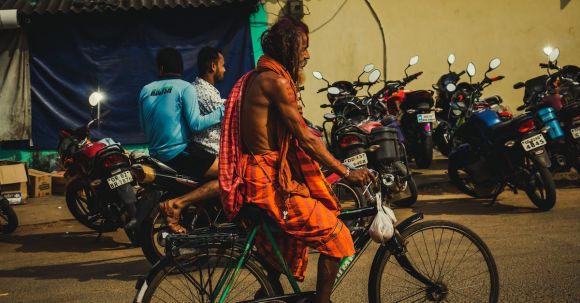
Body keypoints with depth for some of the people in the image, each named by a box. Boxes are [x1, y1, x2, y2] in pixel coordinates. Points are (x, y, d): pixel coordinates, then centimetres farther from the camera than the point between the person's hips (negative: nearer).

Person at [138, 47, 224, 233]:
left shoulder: (146, 90, 10)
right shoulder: (185, 87, -6)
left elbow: (145, 127, 17)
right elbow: (195, 124, -15)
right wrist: (222, 112, -5)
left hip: (156, 155, 8)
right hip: (180, 153, -8)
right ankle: (177, 204, -20)